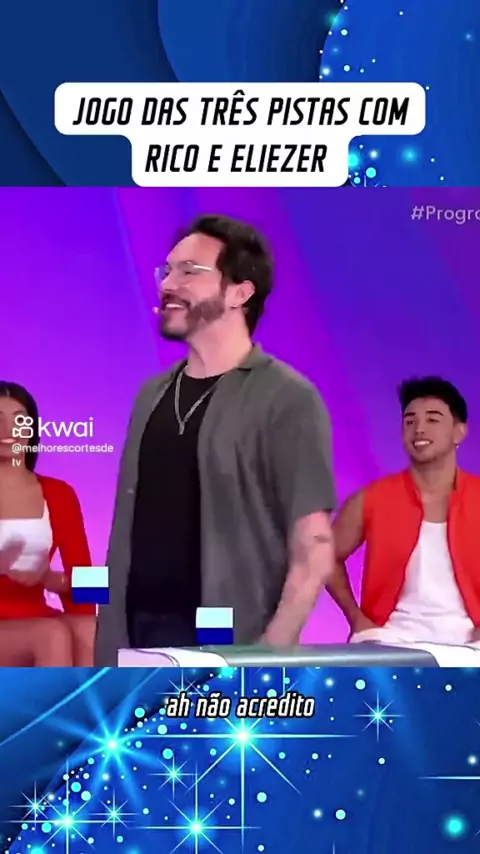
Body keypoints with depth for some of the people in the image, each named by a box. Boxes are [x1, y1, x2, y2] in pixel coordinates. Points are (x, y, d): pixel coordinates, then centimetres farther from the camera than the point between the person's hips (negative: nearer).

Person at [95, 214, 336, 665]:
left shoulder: (287, 399, -8)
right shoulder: (151, 395, 11)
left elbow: (313, 549, -11)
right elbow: (129, 529, 12)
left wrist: (270, 651, -17)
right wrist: (110, 630, 7)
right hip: (136, 633, 6)